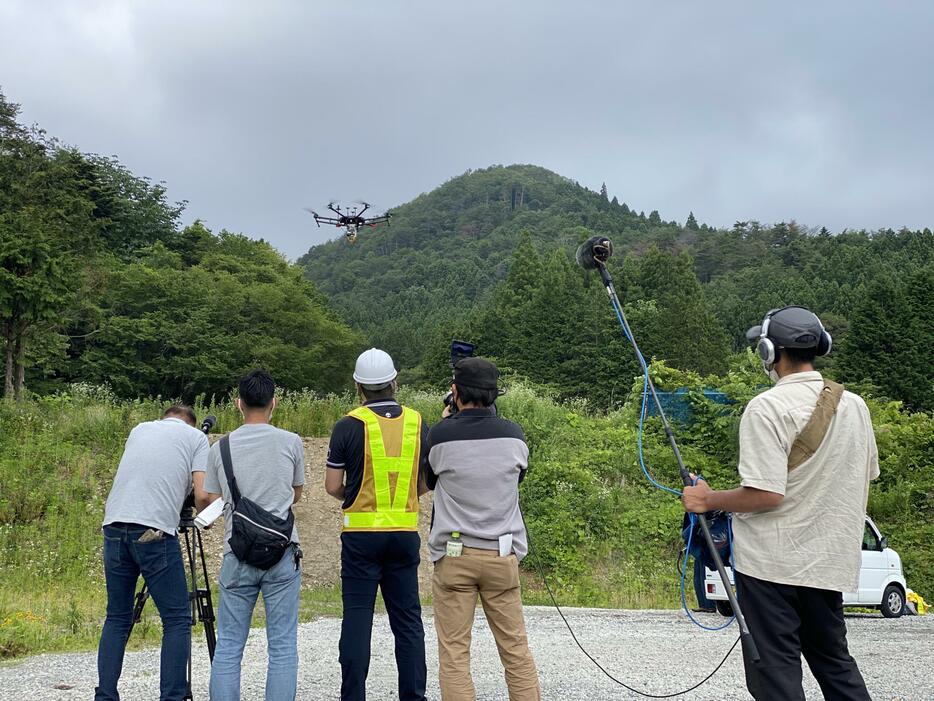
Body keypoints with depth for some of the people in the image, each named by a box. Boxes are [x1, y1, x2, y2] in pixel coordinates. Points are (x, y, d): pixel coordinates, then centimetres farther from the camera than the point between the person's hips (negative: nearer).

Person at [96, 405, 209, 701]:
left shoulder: (140, 429, 24)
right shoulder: (196, 436, 11)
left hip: (114, 525, 5)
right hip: (154, 531, -5)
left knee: (117, 618, 13)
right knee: (177, 620, 2)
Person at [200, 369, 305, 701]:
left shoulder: (221, 448, 4)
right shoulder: (291, 443, 1)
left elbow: (206, 501, 9)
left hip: (237, 555, 1)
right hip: (282, 553, -1)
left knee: (228, 645, 7)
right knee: (283, 645, 2)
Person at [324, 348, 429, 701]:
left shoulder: (349, 425, -7)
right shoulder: (417, 422, 3)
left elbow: (332, 486, -3)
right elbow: (426, 482, 9)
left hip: (361, 533, -3)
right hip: (405, 532, 3)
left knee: (357, 618, 1)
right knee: (408, 619, 8)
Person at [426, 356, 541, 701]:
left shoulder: (440, 435, -9)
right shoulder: (513, 434, -2)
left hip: (453, 555, -2)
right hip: (502, 556, 2)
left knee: (454, 652, 3)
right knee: (516, 649, 8)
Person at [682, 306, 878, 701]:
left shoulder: (768, 408, -17)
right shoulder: (854, 405, 5)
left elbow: (766, 494, -22)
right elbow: (864, 481, 16)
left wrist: (708, 500, -8)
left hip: (771, 562, -7)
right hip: (831, 560, 7)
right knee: (834, 661, 19)